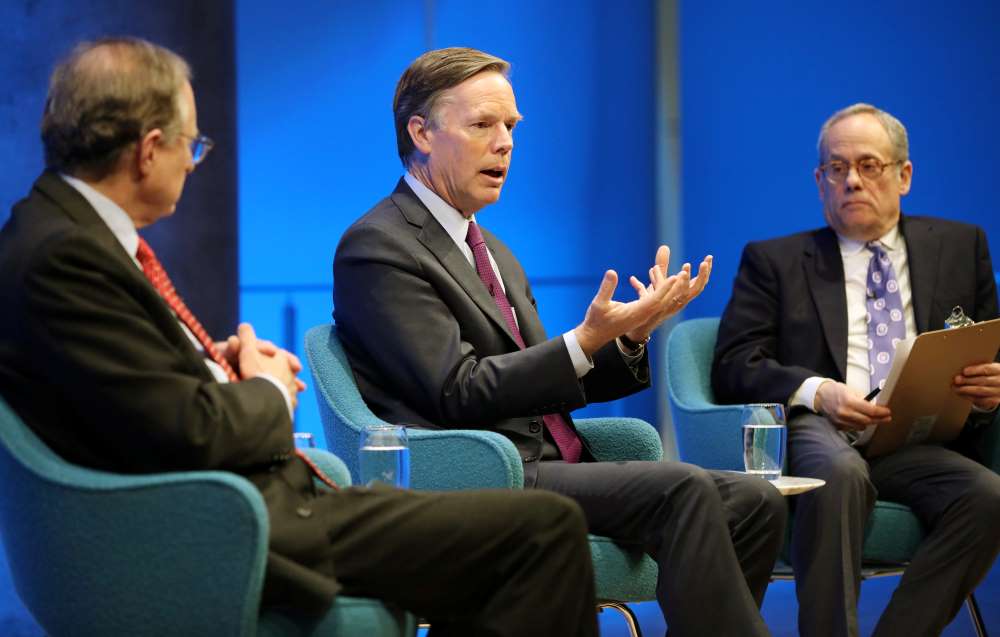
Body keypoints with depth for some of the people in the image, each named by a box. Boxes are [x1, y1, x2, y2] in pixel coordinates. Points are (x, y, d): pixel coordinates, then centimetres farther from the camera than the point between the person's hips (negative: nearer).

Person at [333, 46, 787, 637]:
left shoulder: (493, 254, 23)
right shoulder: (378, 248, -6)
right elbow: (462, 393, -13)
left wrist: (630, 334, 2)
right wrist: (587, 339, -19)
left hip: (547, 466, 9)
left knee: (755, 502, -9)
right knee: (683, 489, -26)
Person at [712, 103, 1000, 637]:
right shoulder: (774, 261, 17)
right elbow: (733, 368, 5)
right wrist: (816, 391, -14)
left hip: (920, 440, 2)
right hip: (817, 430, -2)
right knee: (840, 473, -38)